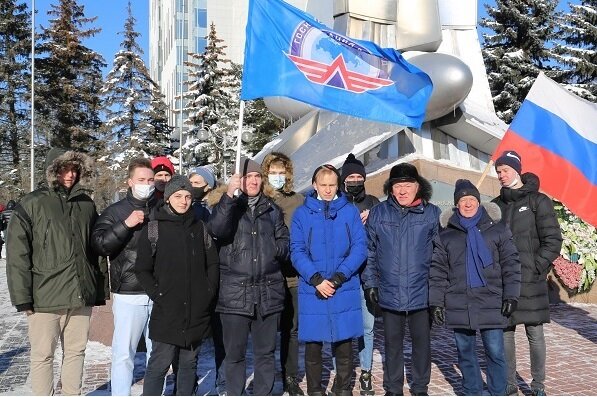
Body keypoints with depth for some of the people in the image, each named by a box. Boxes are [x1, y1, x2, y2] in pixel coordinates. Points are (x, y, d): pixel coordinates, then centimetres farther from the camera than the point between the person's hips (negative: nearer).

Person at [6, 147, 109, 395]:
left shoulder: (87, 205, 11)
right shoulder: (32, 204, -3)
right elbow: (17, 255, -6)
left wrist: (101, 288, 11)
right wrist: (22, 297, -10)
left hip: (81, 295, 4)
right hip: (46, 297, -4)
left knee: (76, 352, 12)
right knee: (43, 355, 5)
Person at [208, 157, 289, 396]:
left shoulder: (272, 209, 13)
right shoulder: (227, 206, 3)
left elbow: (284, 240, 16)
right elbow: (216, 229, -18)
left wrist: (277, 249, -7)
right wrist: (229, 195, -27)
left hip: (268, 292, 3)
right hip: (234, 293, -3)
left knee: (265, 352, 11)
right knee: (235, 353, 6)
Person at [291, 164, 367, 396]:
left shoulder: (350, 212, 5)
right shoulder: (302, 214, 4)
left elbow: (359, 249, -1)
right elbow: (297, 251, -2)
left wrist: (338, 277, -12)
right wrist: (316, 279, -14)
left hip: (345, 290, 0)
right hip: (311, 290, 0)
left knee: (343, 343, 7)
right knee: (313, 344, 6)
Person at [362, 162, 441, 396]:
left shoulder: (432, 214, -1)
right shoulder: (378, 213, 1)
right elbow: (369, 252, 5)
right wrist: (370, 283, 1)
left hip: (422, 293, -1)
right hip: (389, 293, 1)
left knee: (422, 342, 12)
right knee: (392, 343, 13)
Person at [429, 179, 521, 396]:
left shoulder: (497, 229, 5)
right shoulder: (445, 234, 8)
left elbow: (510, 264, 3)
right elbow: (437, 271, 6)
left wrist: (511, 296, -5)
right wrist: (435, 302, 0)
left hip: (491, 304, -2)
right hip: (459, 306, 2)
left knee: (495, 353, 0)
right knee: (466, 354, 10)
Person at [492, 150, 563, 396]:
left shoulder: (538, 201, -1)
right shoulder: (496, 205, 12)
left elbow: (553, 240, -4)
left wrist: (536, 268, -11)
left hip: (530, 282, -4)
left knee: (535, 334, 2)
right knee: (505, 333, 6)